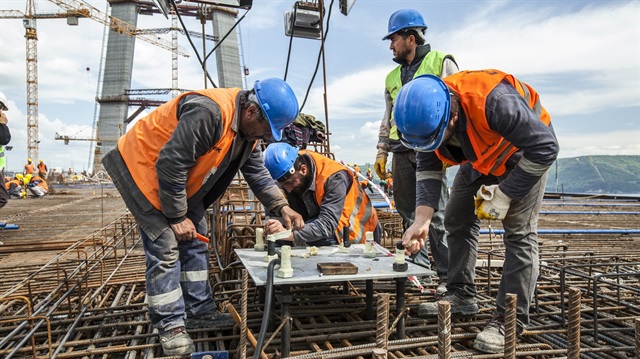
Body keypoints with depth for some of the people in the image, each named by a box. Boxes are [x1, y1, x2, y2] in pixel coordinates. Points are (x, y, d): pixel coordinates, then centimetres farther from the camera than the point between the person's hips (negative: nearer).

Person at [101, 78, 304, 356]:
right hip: (143, 167, -9)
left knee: (194, 243, 10)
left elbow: (258, 174, 4)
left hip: (180, 179, 9)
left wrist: (282, 207, -8)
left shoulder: (248, 128, -5)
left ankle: (200, 311, 21)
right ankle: (170, 325, 5)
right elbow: (169, 166, -32)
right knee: (165, 247, -9)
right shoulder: (209, 114, -35)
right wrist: (176, 217, -21)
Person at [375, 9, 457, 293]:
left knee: (436, 214, -7)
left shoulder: (442, 63, 4)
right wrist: (382, 152, 17)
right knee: (408, 213, 8)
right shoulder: (393, 77, 21)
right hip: (401, 153, 6)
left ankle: (447, 275, 2)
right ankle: (417, 267, 22)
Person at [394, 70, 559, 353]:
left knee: (519, 232, -13)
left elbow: (545, 147, -33)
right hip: (480, 156, 6)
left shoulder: (493, 101, -42)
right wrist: (422, 220, -23)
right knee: (458, 221, 6)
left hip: (525, 152, -6)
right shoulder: (427, 116, -22)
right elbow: (428, 170, -13)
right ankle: (461, 296, 19)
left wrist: (504, 195, -29)